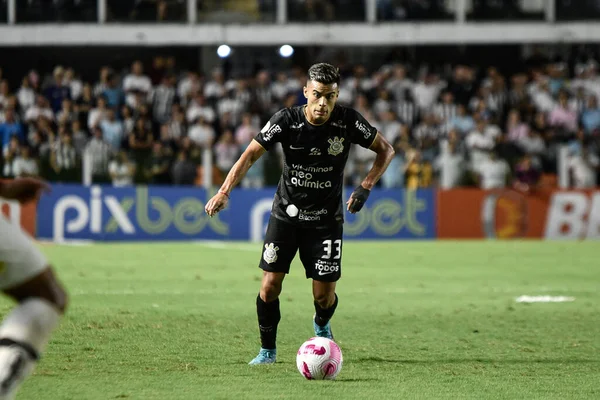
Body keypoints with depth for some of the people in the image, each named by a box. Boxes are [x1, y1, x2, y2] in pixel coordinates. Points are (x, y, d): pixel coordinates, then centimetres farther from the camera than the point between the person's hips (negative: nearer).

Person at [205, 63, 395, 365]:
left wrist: (366, 187, -13)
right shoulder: (286, 120, -16)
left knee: (324, 296, -2)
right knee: (270, 285, -8)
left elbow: (386, 149, 0)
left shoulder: (348, 122, -14)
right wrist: (224, 192, -30)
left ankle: (321, 327, 34)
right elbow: (250, 155, -16)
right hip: (286, 213, 0)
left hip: (326, 218, 0)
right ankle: (267, 350, 13)